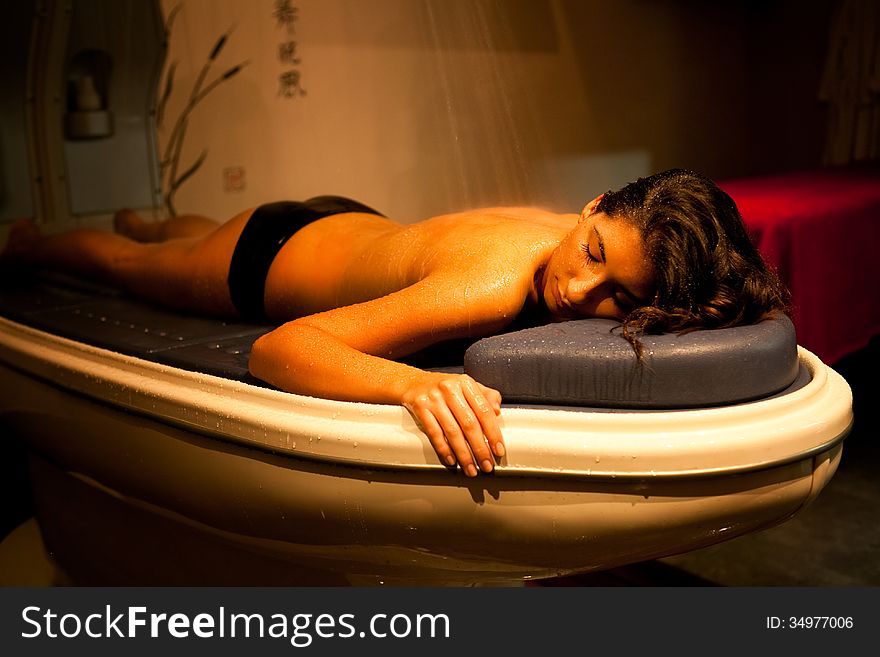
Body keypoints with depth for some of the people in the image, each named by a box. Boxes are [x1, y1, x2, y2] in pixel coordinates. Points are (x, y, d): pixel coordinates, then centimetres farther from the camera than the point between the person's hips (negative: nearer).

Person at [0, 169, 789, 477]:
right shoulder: (491, 288, -49)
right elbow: (274, 350, -51)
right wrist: (415, 383, -68)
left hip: (356, 226, 6)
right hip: (276, 254, -5)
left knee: (197, 232, 42)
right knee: (125, 262, 30)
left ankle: (145, 217, 76)